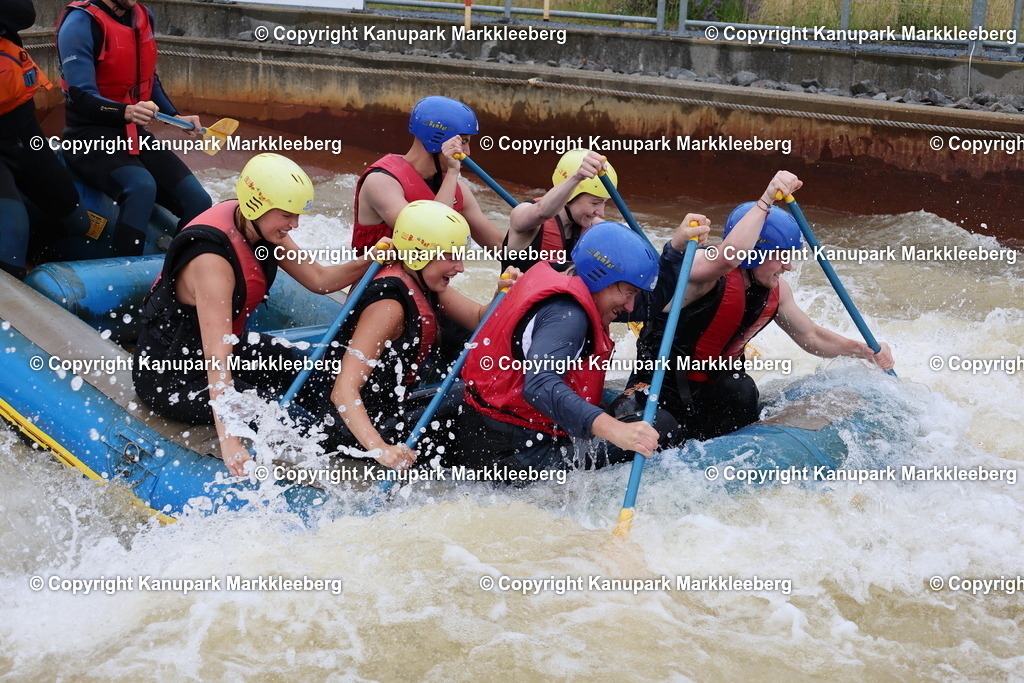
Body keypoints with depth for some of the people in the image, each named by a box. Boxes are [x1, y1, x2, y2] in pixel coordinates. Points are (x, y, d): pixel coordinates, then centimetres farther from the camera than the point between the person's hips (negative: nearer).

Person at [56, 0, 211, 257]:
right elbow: (81, 98, -23)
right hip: (91, 135, -7)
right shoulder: (81, 22, -15)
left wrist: (176, 117, 8)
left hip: (135, 135, 7)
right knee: (141, 187, -35)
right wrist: (127, 112, -40)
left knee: (198, 202, -8)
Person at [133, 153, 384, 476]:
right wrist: (228, 441, -44)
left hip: (226, 344, 10)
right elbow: (216, 361, -38)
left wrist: (369, 261, -17)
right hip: (171, 376, -10)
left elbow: (319, 279, 2)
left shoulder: (259, 227, -6)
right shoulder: (213, 258, -32)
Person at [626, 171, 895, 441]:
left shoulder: (776, 291, 0)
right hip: (659, 390, -6)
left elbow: (811, 336, 15)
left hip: (714, 389, 6)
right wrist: (766, 200, -46)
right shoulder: (700, 265, -23)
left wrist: (865, 351, 2)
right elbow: (730, 255, -48)